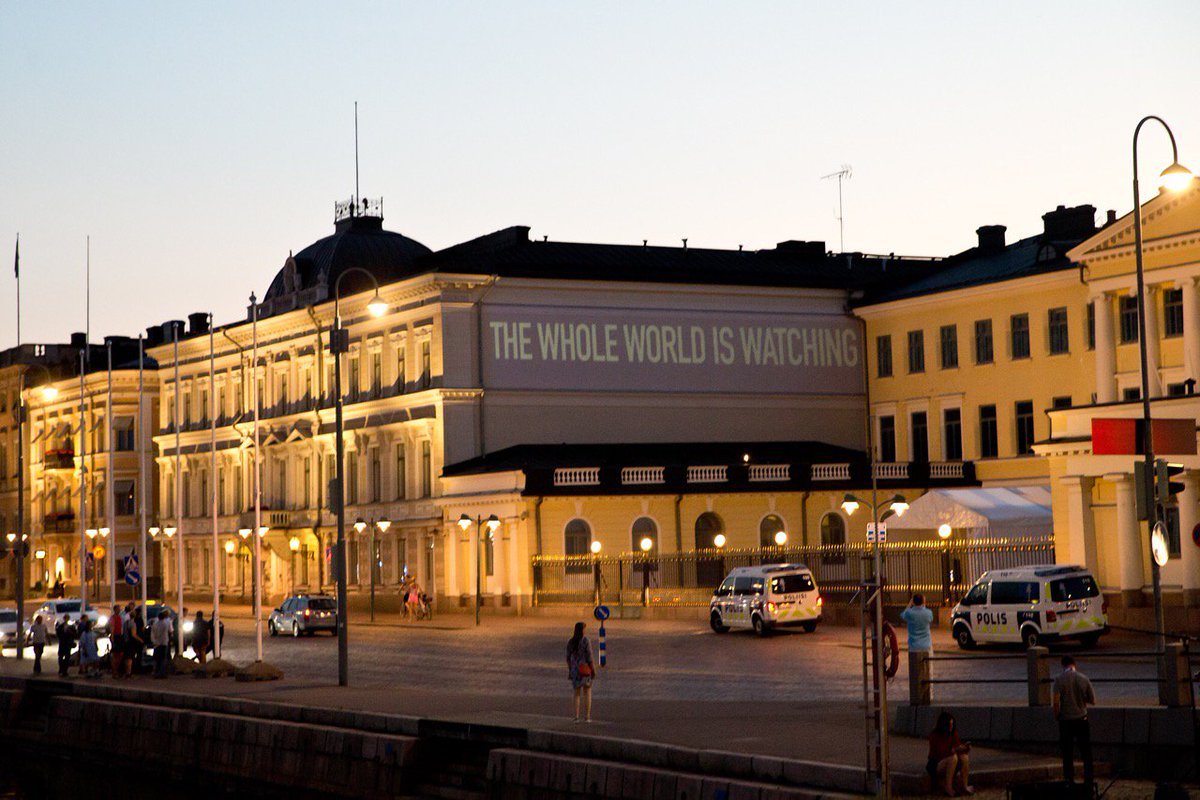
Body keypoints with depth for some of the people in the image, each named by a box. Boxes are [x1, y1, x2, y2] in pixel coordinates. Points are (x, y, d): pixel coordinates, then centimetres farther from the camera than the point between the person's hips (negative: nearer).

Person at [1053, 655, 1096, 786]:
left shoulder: (1059, 680, -9)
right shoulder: (1084, 679, -3)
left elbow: (1056, 702, -15)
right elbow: (1093, 701, 2)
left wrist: (1056, 717, 1)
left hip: (1065, 721, -1)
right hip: (1081, 719, 1)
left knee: (1067, 754, 7)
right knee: (1086, 753, 9)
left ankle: (1069, 781, 8)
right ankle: (1088, 781, 8)